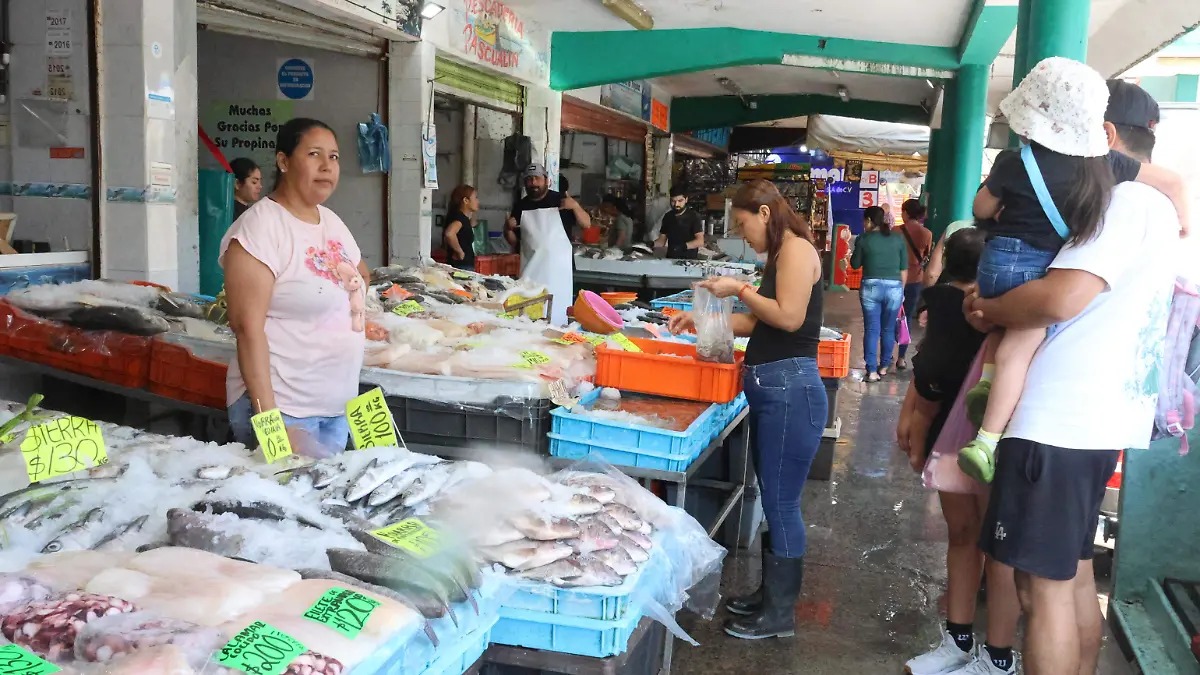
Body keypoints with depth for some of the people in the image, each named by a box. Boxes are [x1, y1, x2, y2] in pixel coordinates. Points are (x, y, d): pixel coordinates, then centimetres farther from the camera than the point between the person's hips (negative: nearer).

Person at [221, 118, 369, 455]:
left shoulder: (333, 222, 9)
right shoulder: (260, 227, -14)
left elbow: (361, 276, 31)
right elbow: (248, 327, -20)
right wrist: (268, 418, -24)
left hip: (339, 405, 8)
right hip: (283, 407, -8)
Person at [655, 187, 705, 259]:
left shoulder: (694, 216, -3)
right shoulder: (668, 217, 11)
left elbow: (700, 241, -12)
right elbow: (662, 240, 14)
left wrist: (684, 246, -28)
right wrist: (652, 244, -6)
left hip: (689, 260, -4)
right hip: (670, 259, 4)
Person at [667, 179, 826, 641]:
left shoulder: (796, 248, -9)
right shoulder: (780, 254, 19)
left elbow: (789, 317, -20)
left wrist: (739, 288, -10)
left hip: (790, 389, -10)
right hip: (772, 389, 10)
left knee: (781, 503, 0)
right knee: (773, 501, 16)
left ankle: (780, 615, 13)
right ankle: (771, 592, 29)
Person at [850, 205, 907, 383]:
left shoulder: (864, 239, -2)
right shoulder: (898, 239, 5)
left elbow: (855, 264, 6)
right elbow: (904, 269, 7)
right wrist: (901, 289, 16)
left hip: (871, 287, -2)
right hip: (894, 287, 2)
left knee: (871, 329, 1)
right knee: (888, 329, 13)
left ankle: (872, 370, -3)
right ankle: (884, 366, 23)